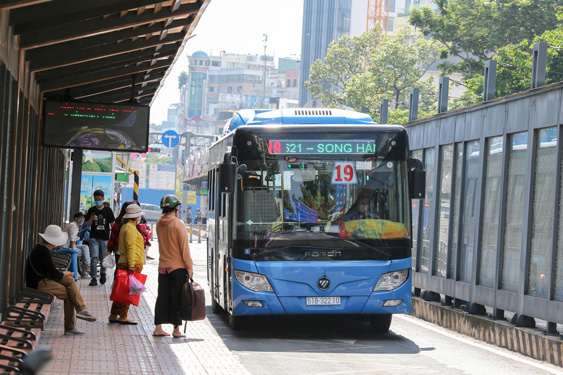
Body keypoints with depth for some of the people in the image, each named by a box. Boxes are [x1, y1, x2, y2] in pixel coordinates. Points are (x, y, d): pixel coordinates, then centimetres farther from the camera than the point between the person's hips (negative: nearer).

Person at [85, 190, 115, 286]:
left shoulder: (108, 210, 4)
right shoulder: (92, 210, 6)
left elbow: (112, 224, 8)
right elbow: (88, 224, 6)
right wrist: (91, 219, -16)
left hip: (105, 238, 0)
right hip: (94, 238, 0)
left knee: (103, 259, 7)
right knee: (94, 258, -10)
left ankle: (103, 274, 33)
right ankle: (94, 278, -11)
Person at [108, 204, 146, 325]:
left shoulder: (125, 227, 20)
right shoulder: (131, 228, -12)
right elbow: (131, 247, -18)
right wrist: (131, 266, -23)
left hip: (123, 264, 10)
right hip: (133, 264, -10)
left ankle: (114, 315, 13)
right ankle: (123, 317, -8)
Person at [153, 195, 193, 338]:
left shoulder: (159, 224, 5)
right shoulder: (178, 224, -13)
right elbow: (184, 247, -13)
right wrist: (189, 267, -7)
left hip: (163, 267, 5)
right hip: (178, 267, -5)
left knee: (162, 298, 10)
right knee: (177, 298, 0)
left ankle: (158, 328, 11)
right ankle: (176, 329, 2)